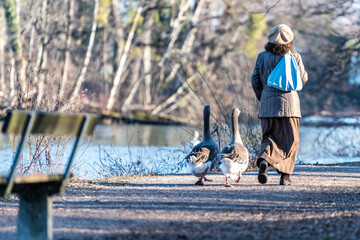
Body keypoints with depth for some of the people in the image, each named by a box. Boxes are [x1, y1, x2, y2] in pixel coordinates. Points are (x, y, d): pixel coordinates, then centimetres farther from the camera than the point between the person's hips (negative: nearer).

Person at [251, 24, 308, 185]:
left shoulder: (262, 57, 1)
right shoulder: (295, 57, -4)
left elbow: (255, 80, 4)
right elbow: (303, 79, 7)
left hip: (268, 104, 2)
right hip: (289, 102, -2)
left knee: (269, 137, 10)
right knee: (290, 140, 8)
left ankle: (264, 160, -20)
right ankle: (285, 175, 3)